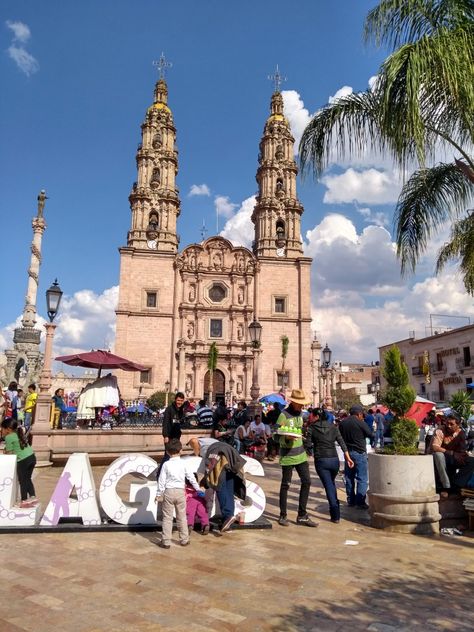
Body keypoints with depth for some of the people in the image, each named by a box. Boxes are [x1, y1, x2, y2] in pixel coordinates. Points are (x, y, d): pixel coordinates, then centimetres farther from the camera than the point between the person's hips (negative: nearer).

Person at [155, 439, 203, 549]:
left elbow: (161, 481, -5)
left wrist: (158, 494, 4)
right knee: (182, 517, 13)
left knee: (167, 518, 6)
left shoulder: (166, 464, -6)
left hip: (168, 492, -1)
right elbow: (191, 477, 3)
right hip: (180, 491, 1)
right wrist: (198, 489, 16)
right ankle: (184, 540, 20)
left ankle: (166, 542, 7)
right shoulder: (183, 463, -3)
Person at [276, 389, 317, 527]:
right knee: (285, 485, 4)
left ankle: (302, 516, 15)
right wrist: (287, 438, -32)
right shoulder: (284, 415, -15)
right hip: (287, 456, -7)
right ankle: (283, 516, 18)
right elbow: (277, 436, -14)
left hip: (301, 454, 7)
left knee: (306, 482, 5)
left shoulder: (300, 413, 9)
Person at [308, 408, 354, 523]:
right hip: (334, 459, 4)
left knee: (328, 486, 1)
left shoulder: (311, 428, -5)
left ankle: (335, 515, -2)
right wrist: (348, 458, 5)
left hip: (321, 460, -4)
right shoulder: (333, 427, 6)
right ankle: (335, 510, 29)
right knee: (332, 484, 23)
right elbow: (342, 443, 3)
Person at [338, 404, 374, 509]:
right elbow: (371, 435, -3)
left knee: (349, 478, 14)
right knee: (362, 479, 1)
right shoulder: (361, 423, -14)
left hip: (347, 452, 6)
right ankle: (360, 502, -1)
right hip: (359, 453, -6)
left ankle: (351, 501, 19)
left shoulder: (342, 423, 4)